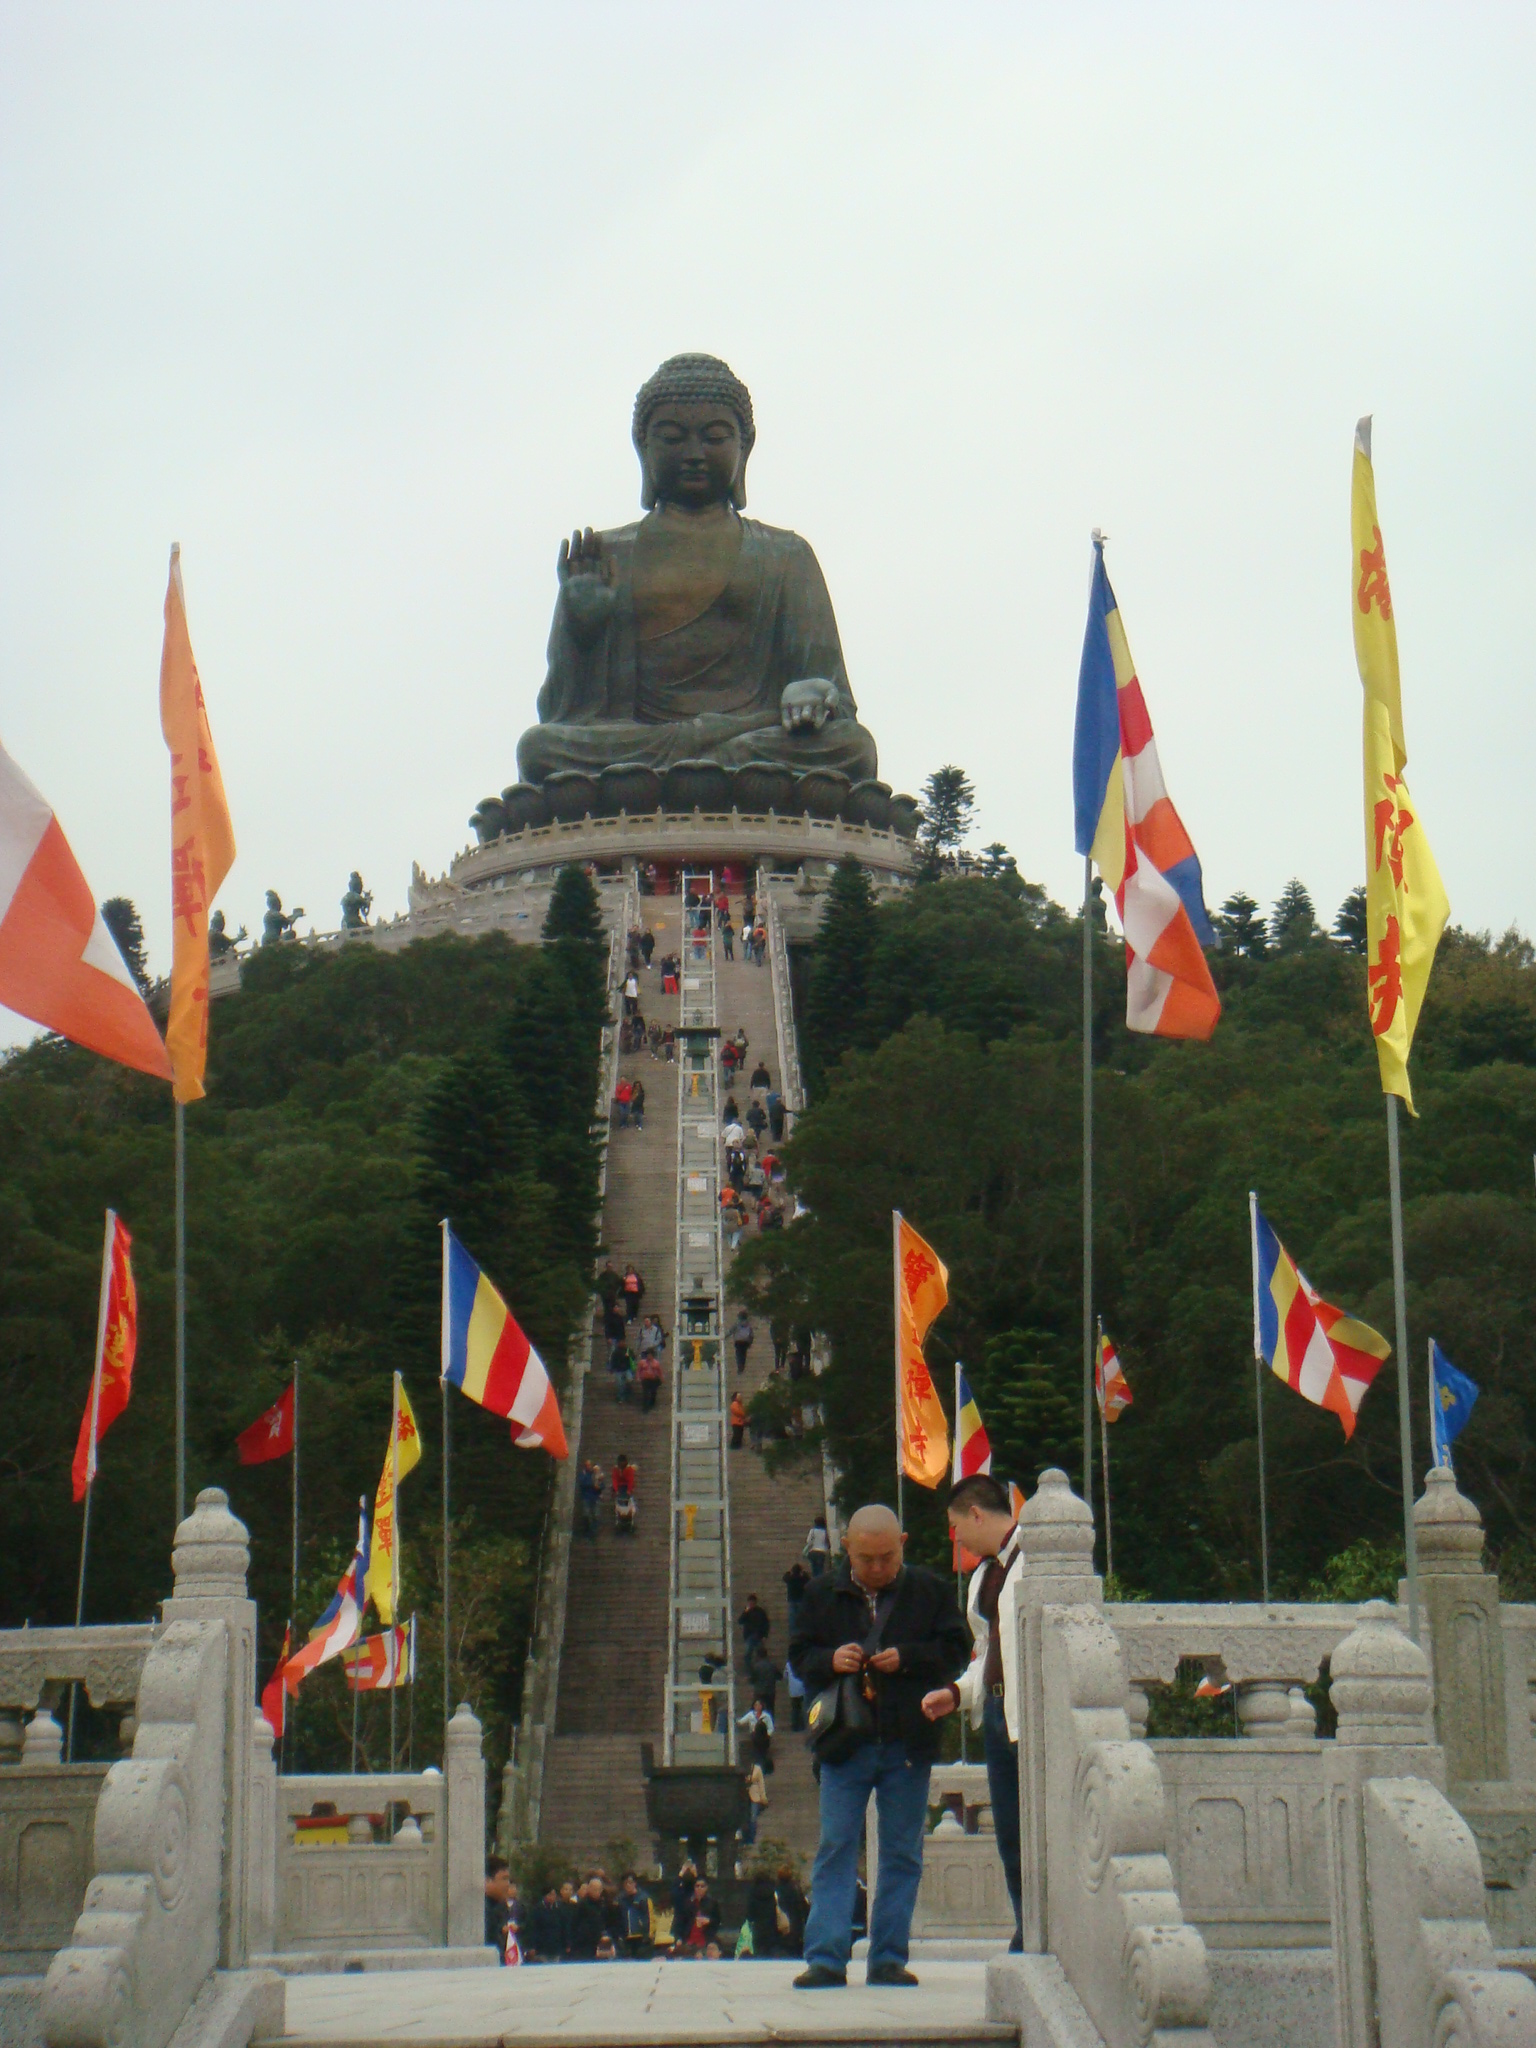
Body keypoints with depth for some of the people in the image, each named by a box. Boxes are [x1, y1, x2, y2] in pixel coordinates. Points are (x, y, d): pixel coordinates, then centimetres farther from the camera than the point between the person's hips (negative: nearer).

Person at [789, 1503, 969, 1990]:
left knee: (902, 1854, 5)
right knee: (835, 1850, -3)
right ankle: (825, 1959, -3)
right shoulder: (823, 1594, 6)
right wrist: (829, 1661, -12)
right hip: (845, 1744, 0)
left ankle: (889, 1958, 11)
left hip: (908, 1747, 0)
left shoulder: (931, 1591, 2)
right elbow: (799, 1654, 9)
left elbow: (955, 1652, 1)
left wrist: (907, 1658, -15)